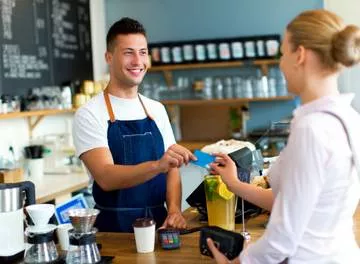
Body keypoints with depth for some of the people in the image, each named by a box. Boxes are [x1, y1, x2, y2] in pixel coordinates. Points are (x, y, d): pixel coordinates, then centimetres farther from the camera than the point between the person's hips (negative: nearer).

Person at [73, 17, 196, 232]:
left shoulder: (157, 110, 8)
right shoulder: (89, 114, -8)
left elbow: (171, 169, 10)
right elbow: (106, 177, -19)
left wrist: (174, 210, -7)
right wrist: (158, 165, -33)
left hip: (159, 223, 4)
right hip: (114, 229, -4)